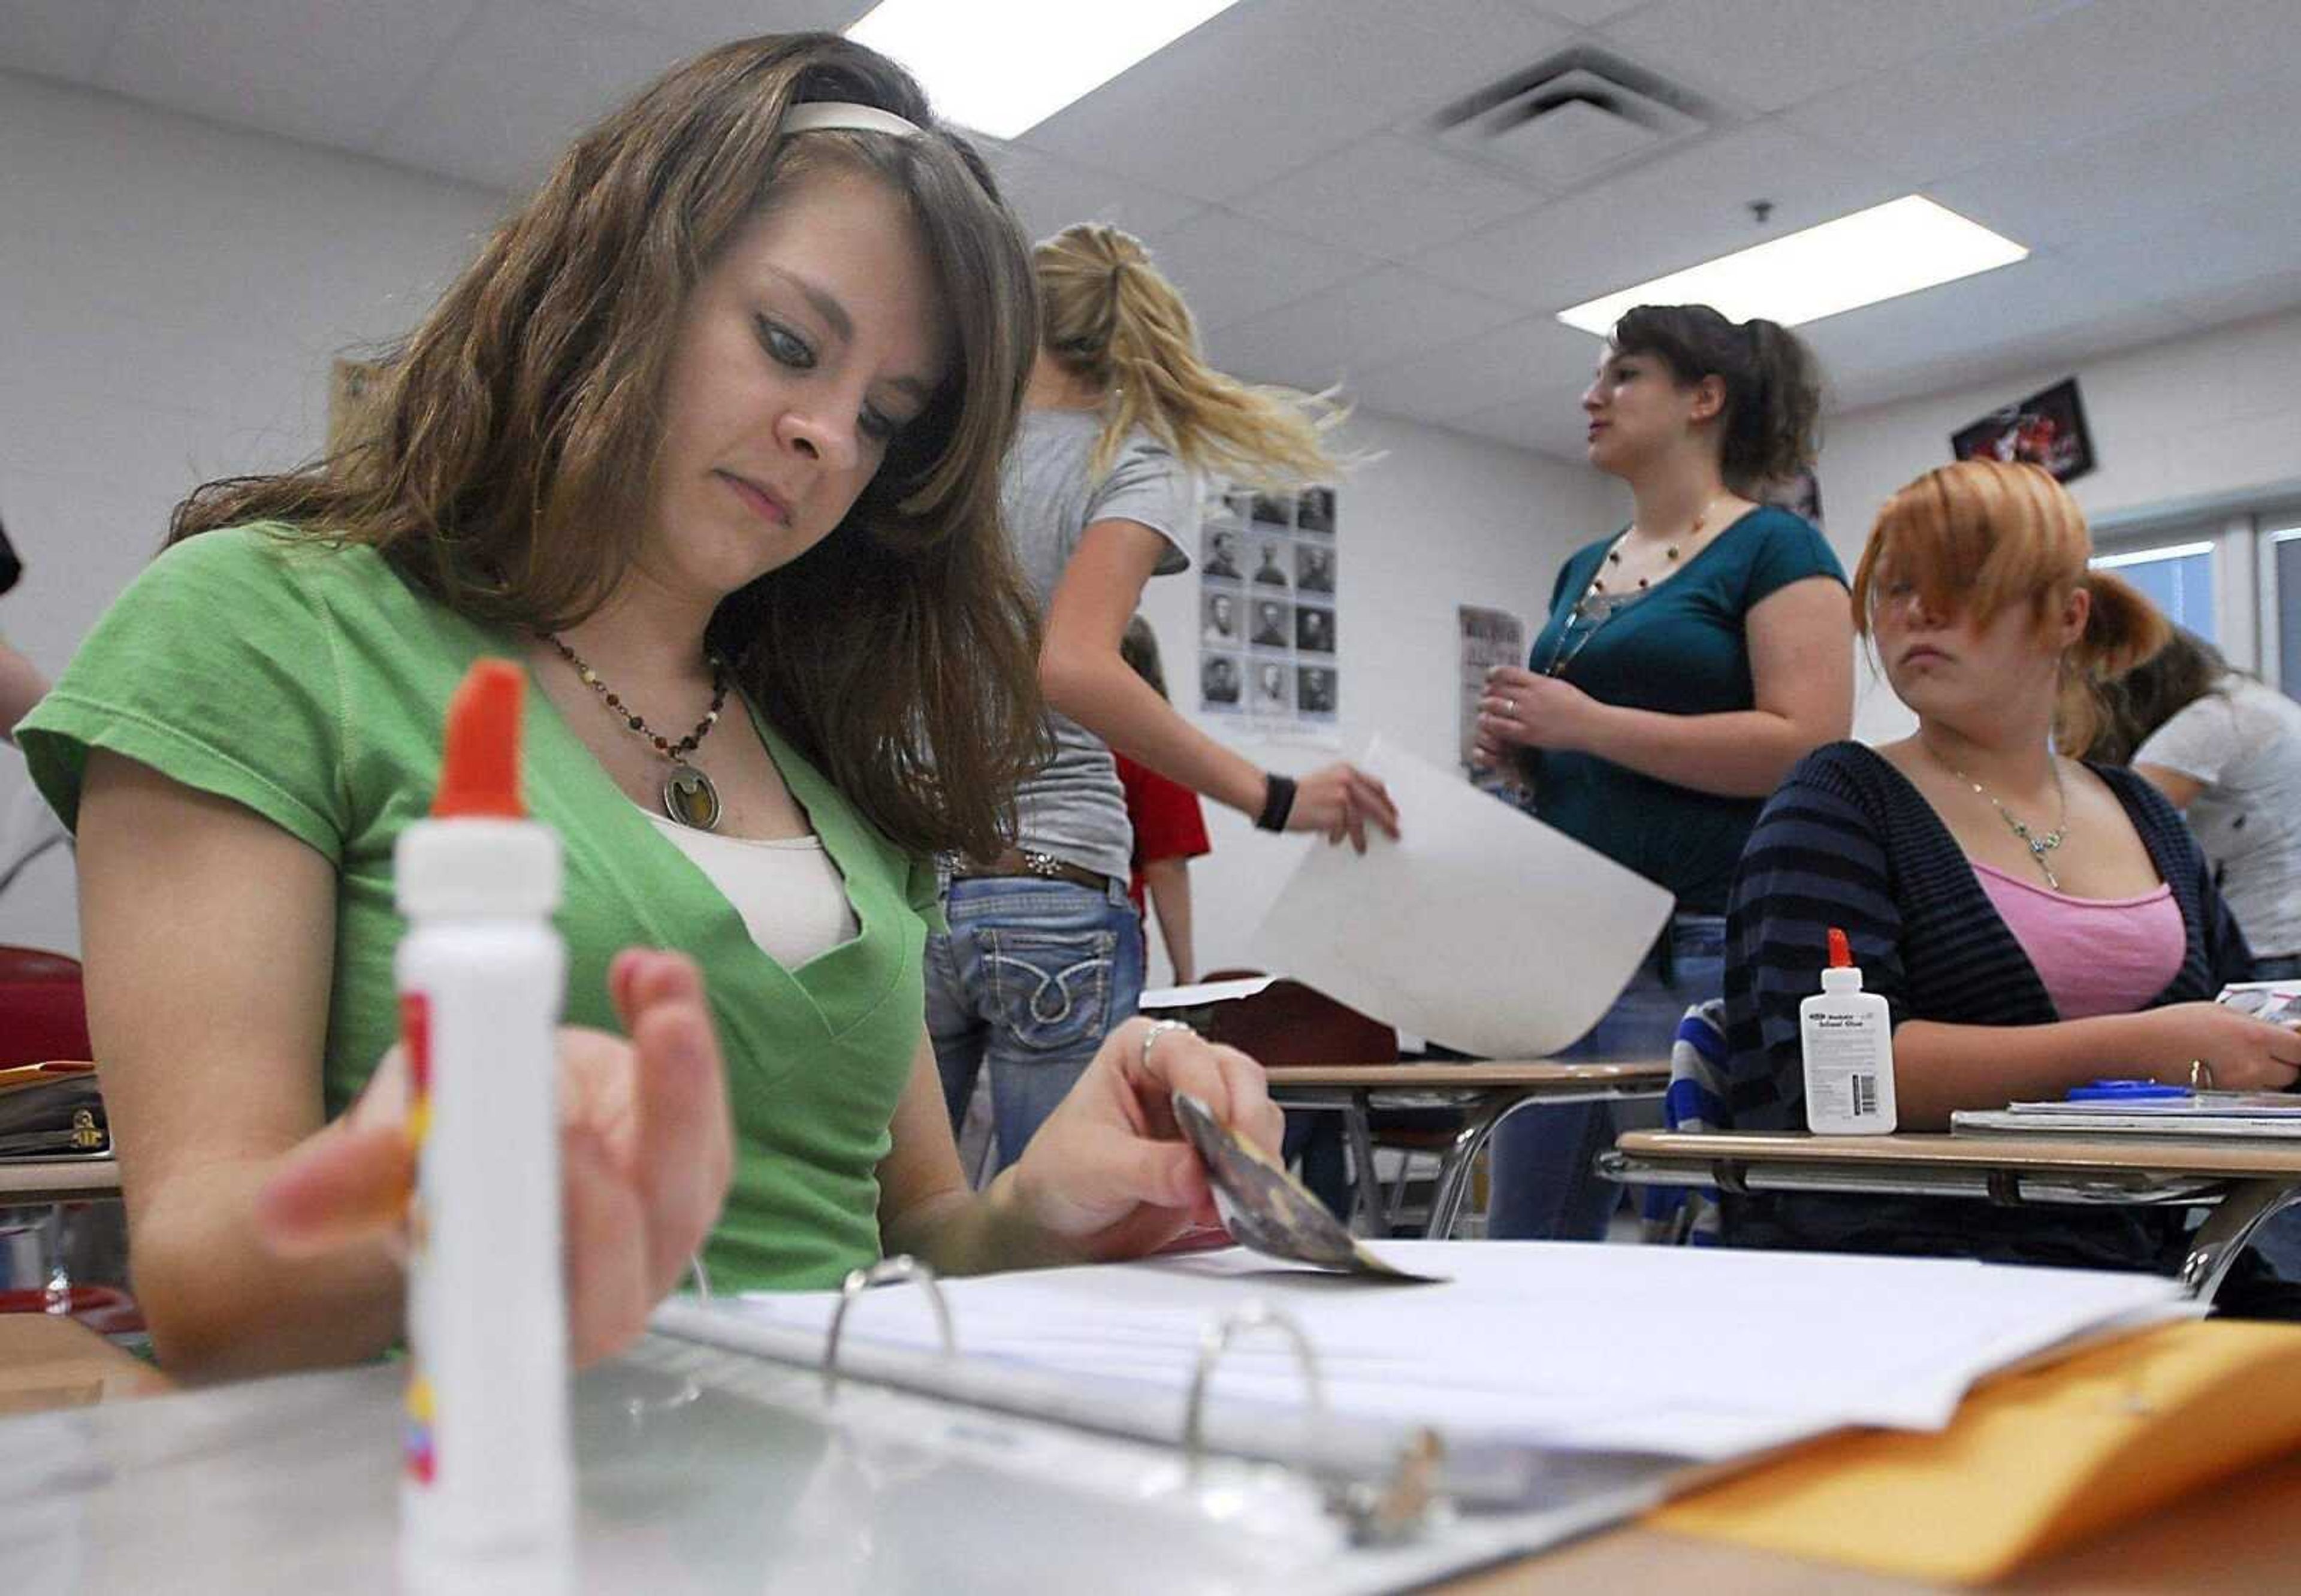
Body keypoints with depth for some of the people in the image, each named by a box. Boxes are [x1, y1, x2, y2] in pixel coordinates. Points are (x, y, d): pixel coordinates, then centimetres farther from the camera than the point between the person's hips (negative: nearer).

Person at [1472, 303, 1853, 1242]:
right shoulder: (1584, 569, 20)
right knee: (1523, 1243, 10)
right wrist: (1521, 748, 5)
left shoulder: (1773, 549, -2)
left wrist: (1587, 723, -16)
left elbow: (1808, 743, -15)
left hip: (1702, 947, -7)